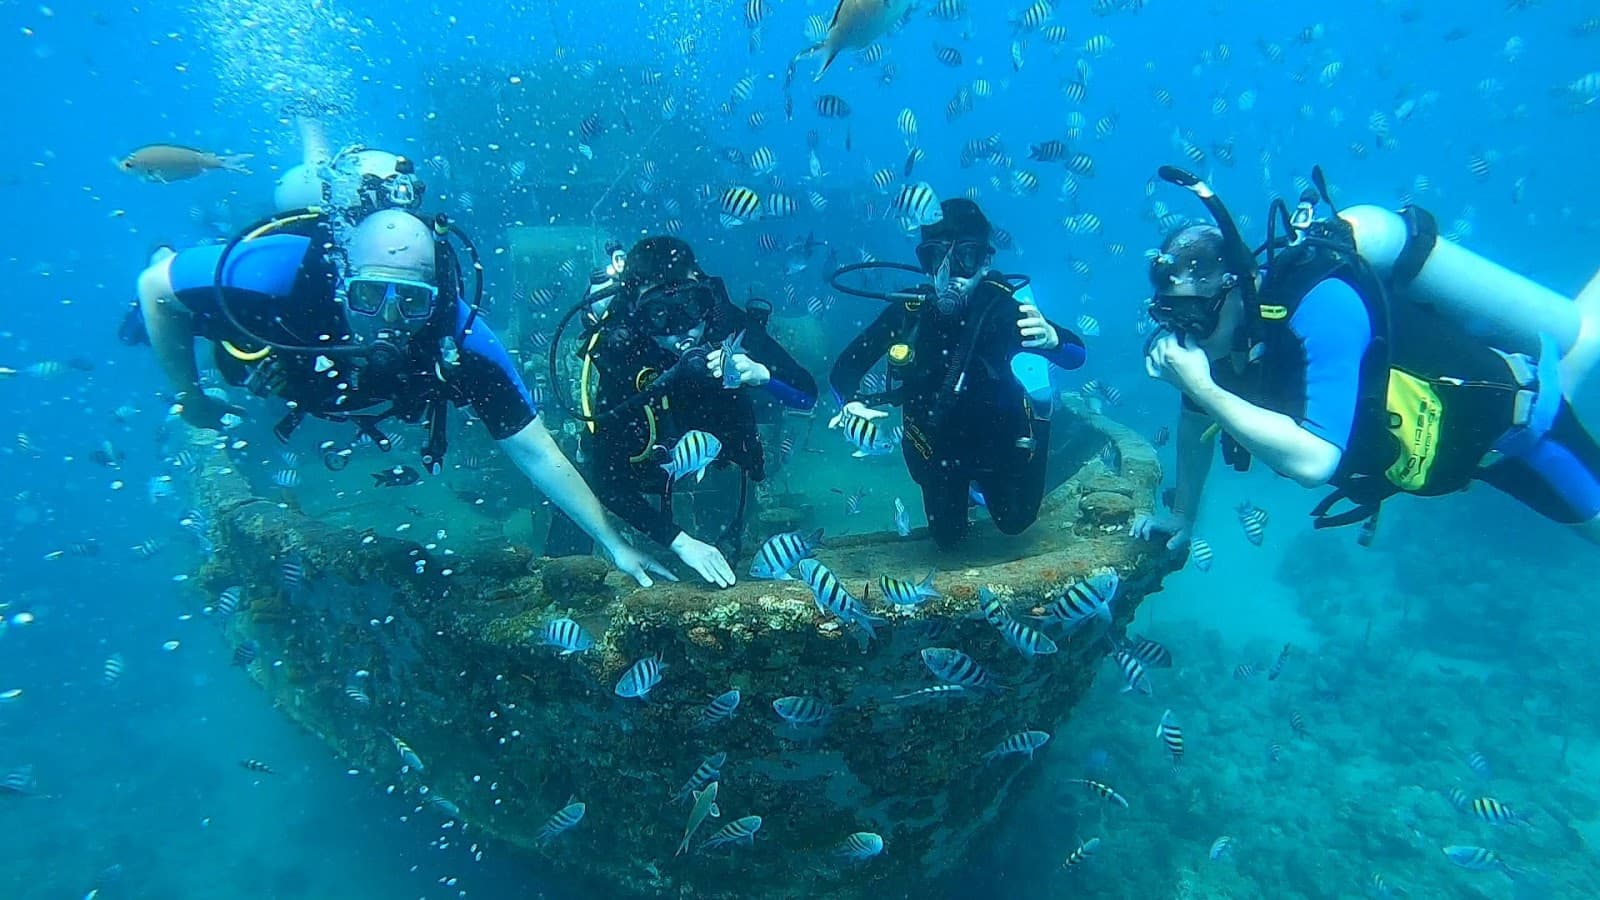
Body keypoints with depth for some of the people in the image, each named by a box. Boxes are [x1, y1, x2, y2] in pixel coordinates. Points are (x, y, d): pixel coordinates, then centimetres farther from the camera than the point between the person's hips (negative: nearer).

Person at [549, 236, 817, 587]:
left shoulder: (731, 326, -27)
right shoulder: (617, 356, -33)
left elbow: (808, 396, -20)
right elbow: (606, 476, -33)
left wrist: (760, 375, -42)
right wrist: (680, 541, -42)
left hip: (721, 465, 2)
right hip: (647, 463, -2)